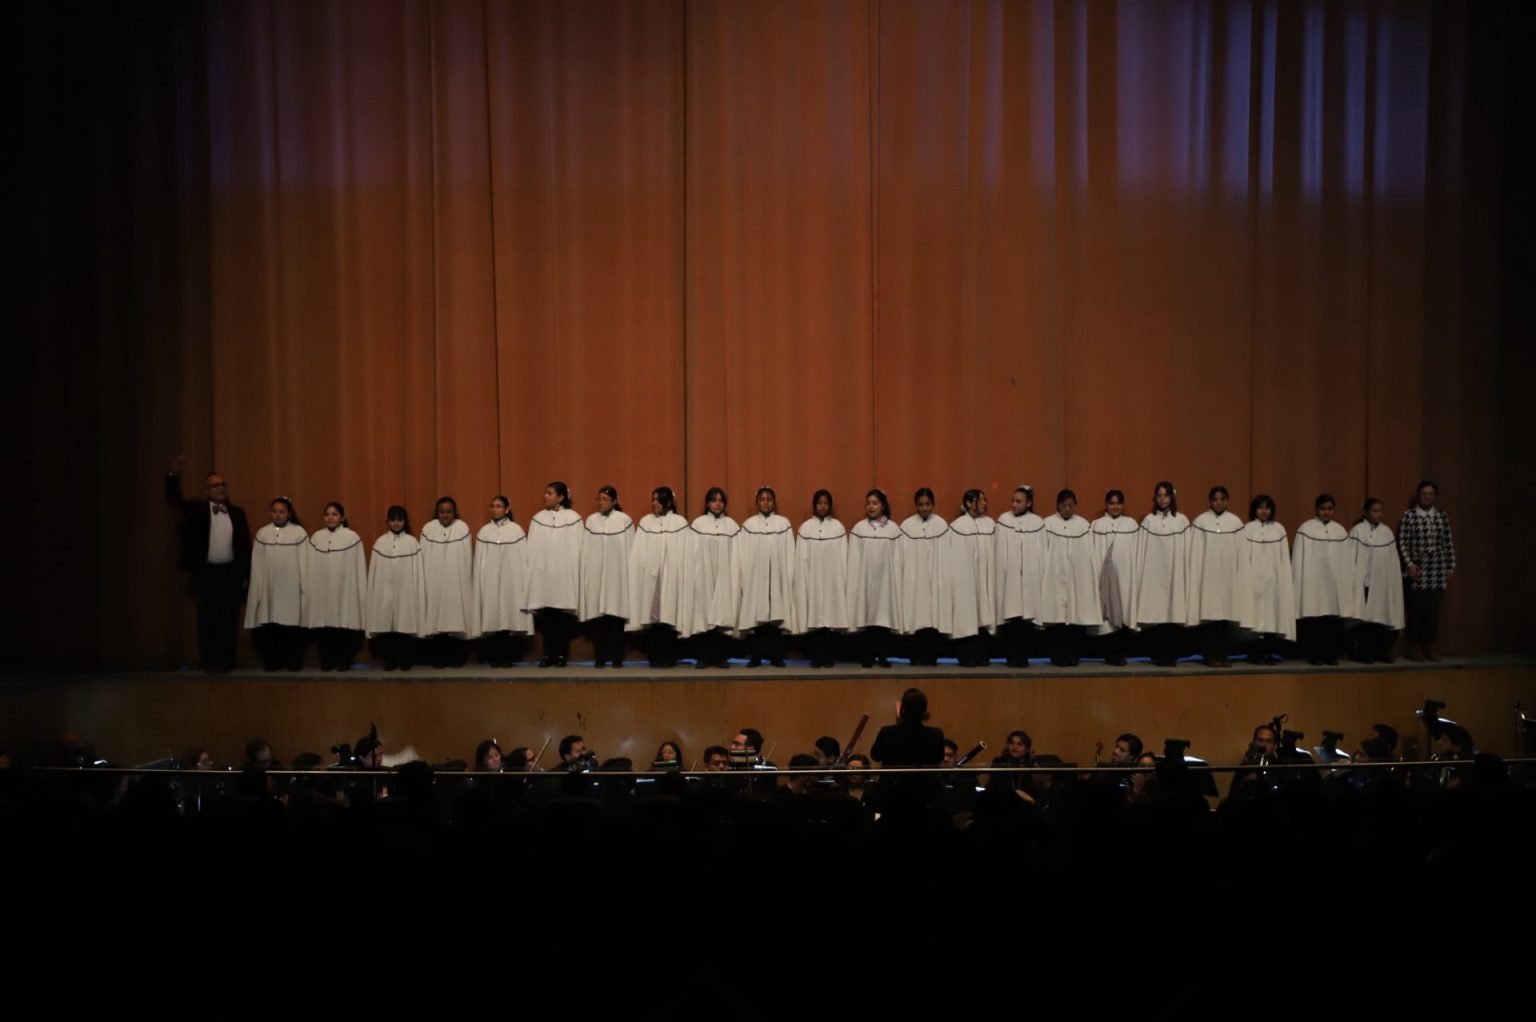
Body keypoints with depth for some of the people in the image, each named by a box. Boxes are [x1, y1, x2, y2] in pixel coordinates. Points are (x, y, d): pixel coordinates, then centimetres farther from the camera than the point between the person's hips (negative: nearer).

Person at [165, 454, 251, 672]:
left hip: (231, 572, 2)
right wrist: (174, 474, -30)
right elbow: (174, 499, -12)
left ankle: (226, 662, 9)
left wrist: (246, 575, 4)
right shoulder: (197, 509, 4)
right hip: (204, 572, -2)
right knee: (207, 619, 2)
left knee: (229, 620, 3)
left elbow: (245, 545, 10)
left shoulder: (237, 513, 10)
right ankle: (210, 662, 8)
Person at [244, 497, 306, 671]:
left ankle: (293, 660, 9)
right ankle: (271, 661, 8)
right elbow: (257, 565, 6)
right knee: (270, 625, 0)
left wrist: (305, 586, -5)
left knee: (292, 623, 0)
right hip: (269, 588, 2)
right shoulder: (262, 534, 6)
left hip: (291, 588, -2)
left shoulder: (299, 533, 1)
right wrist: (257, 589, 2)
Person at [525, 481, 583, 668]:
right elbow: (532, 549, 5)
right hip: (542, 573, 2)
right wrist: (532, 572, -3)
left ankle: (561, 654, 7)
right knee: (545, 616, 2)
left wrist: (575, 574, -8)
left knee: (563, 617, 0)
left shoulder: (573, 518, 0)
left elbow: (576, 549, -2)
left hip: (564, 573, -2)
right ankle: (548, 654, 8)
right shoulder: (538, 519, 8)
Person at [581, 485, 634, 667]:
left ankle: (616, 656, 5)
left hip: (616, 574, -2)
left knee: (616, 615, -2)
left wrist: (629, 574, -4)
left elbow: (629, 549, 0)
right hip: (595, 575, 2)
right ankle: (600, 656, 6)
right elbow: (585, 550, 6)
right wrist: (585, 574, 0)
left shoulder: (625, 520, 0)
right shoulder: (591, 520, 7)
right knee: (597, 615, 0)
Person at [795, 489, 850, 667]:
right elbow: (801, 558, 1)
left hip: (832, 580, 0)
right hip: (812, 580, 0)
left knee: (832, 616, -1)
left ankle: (829, 657, 5)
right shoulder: (805, 527, 4)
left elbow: (842, 557, 3)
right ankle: (815, 657, 4)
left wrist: (843, 580, -3)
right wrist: (803, 581, -5)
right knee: (813, 617, -2)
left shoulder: (838, 527, 5)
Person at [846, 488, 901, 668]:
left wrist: (896, 582, -3)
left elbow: (897, 558, 2)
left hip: (885, 580, 1)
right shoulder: (858, 528, 2)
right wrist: (855, 582, -5)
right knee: (866, 616, 0)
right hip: (865, 580, 0)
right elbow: (854, 558, 1)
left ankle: (882, 655, 9)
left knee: (884, 615, 1)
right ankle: (867, 657, 6)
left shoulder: (894, 529, 3)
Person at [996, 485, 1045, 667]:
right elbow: (1000, 551, 0)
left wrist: (1040, 576, 0)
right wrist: (1001, 575, -7)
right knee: (1010, 617, -3)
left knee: (1026, 617, 1)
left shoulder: (1038, 523, 4)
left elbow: (1041, 553, 5)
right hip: (1008, 576, -1)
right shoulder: (1003, 520, 2)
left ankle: (1023, 656, 8)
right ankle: (1011, 656, 4)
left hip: (1029, 577, 1)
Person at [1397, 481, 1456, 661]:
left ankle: (1432, 646, 13)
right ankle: (1416, 646, 10)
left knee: (1434, 608, 4)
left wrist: (1451, 568, 6)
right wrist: (1409, 564, -12)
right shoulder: (1408, 515, -2)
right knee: (1415, 608, 1)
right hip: (1416, 569, -2)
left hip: (1437, 570, 3)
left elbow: (1448, 544, 9)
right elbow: (1402, 543, -4)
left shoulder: (1442, 516, 7)